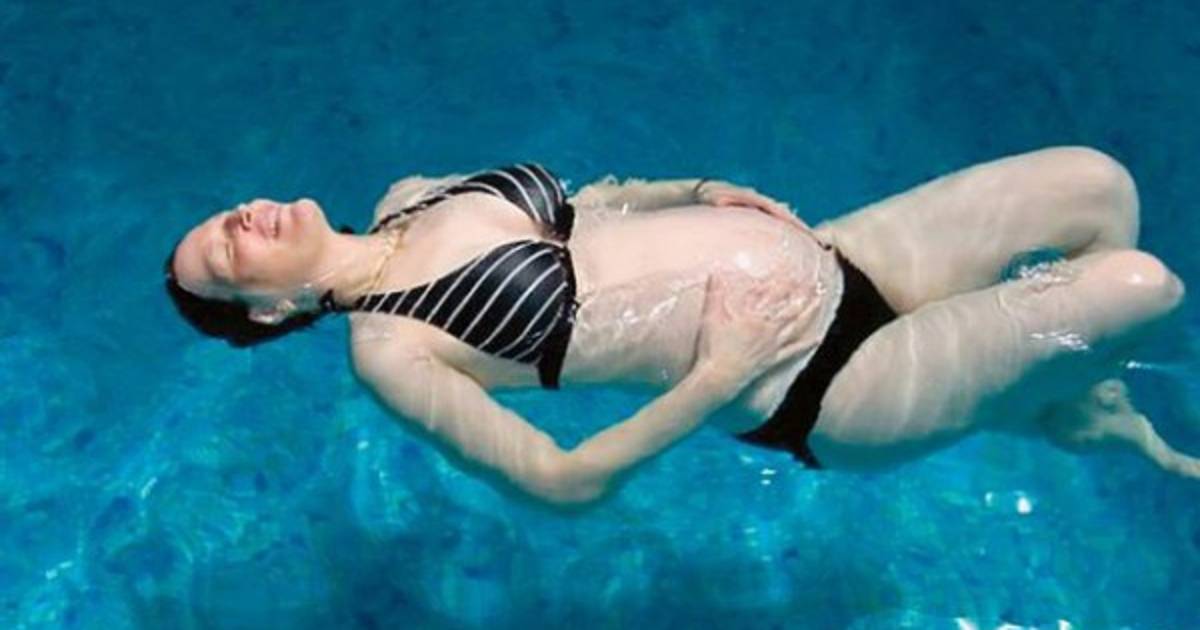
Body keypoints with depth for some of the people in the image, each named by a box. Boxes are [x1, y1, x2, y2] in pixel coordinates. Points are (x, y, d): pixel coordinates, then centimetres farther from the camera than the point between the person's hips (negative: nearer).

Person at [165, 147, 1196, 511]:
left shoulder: (410, 198, 6)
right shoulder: (388, 351, -14)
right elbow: (562, 481, -17)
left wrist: (699, 190, 4)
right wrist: (724, 373, -23)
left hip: (824, 264, 8)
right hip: (816, 390, -7)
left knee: (1095, 182, 8)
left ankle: (1102, 416, 33)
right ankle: (1067, 415, 24)